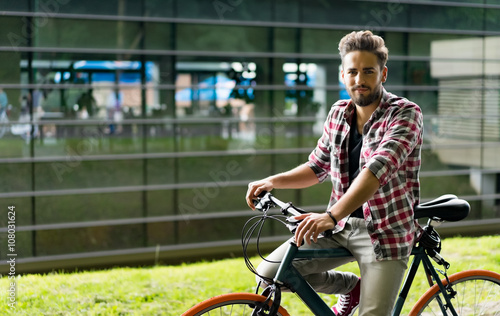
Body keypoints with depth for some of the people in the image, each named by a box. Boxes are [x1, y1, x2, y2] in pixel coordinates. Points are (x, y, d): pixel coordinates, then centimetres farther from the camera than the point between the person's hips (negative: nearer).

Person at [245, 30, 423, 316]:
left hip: (385, 233, -5)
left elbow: (379, 168, -30)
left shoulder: (405, 114, -14)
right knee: (270, 272, -8)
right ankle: (350, 286, 13)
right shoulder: (339, 114, 6)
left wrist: (332, 215, -42)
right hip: (342, 226, 6)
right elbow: (317, 167, 17)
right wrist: (273, 181, 0)